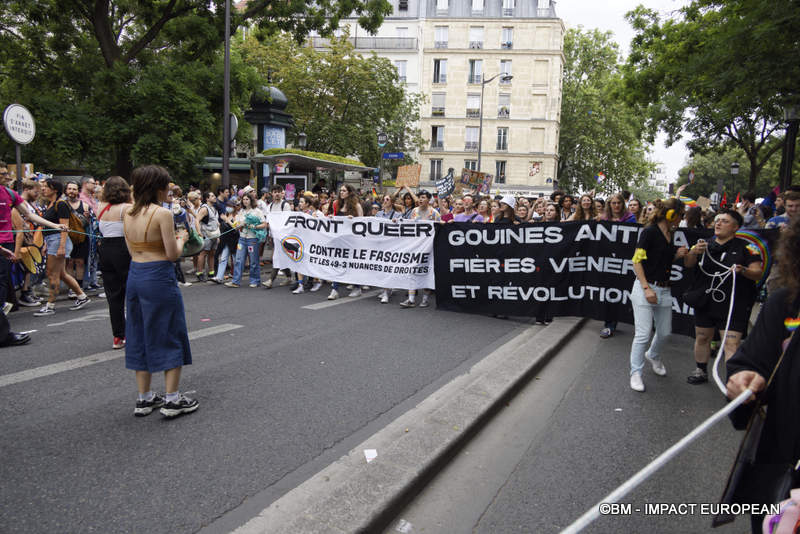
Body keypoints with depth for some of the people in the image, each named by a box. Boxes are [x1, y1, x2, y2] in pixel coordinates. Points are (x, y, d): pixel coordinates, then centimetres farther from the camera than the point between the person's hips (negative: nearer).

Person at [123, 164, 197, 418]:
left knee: (140, 335, 16)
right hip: (159, 277, -7)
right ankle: (172, 399, 8)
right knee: (170, 336, 4)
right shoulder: (163, 213, -14)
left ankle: (144, 398, 23)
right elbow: (173, 254, -14)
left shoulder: (128, 214, 8)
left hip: (135, 275, 7)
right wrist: (181, 238, 5)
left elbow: (133, 250, 15)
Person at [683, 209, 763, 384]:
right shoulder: (706, 244, 9)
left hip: (734, 305, -4)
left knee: (732, 343, -11)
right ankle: (701, 371, 34)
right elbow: (688, 265, 3)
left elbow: (758, 273, -6)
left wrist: (743, 271, -27)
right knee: (702, 337, 15)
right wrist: (693, 253, -18)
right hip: (705, 302, 5)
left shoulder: (745, 247, -3)